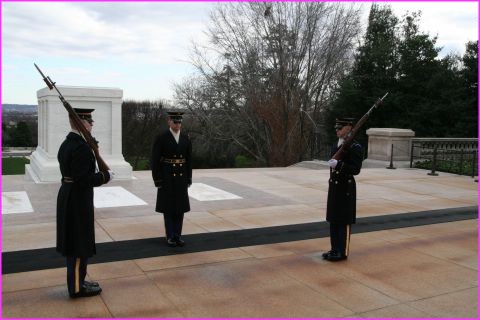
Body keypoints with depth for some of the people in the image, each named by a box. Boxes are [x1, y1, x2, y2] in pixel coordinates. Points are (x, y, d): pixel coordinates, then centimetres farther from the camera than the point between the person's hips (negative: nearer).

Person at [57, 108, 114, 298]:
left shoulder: (67, 143, 10)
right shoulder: (81, 147, -22)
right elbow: (83, 180, -25)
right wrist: (106, 176, -12)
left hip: (68, 198, 10)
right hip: (78, 202, -10)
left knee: (74, 244, 18)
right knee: (80, 246, 2)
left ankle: (77, 281, 30)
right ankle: (77, 287, 13)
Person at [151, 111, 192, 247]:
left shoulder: (186, 138, 4)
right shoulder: (161, 138, -8)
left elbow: (189, 160, 9)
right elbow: (155, 161, -8)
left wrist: (189, 179, 6)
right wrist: (157, 180, -12)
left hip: (181, 178, 4)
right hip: (167, 178, -4)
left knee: (180, 207, 7)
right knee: (168, 207, 3)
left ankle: (178, 235, 17)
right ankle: (170, 236, 13)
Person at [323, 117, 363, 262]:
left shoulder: (355, 147, -12)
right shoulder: (336, 146, 13)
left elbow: (356, 169, -17)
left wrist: (338, 164, -28)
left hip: (345, 189, -8)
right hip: (334, 187, 8)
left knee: (343, 222, 0)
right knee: (333, 220, 12)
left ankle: (342, 252, 10)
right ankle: (335, 249, 23)